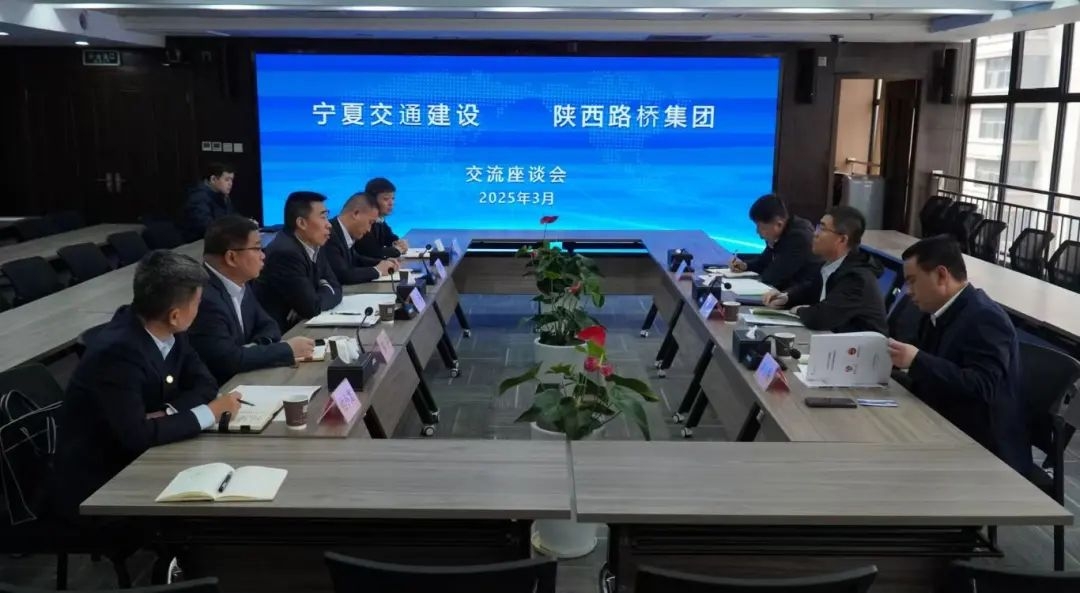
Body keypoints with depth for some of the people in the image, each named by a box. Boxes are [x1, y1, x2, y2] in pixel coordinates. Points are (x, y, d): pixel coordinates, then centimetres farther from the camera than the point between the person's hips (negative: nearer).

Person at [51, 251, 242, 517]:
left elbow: (204, 384, 0)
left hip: (136, 461, 7)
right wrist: (209, 412, -23)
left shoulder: (167, 331, -6)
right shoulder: (115, 351, -27)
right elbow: (137, 435, -31)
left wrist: (166, 413, -18)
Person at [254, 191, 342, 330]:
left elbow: (335, 288, 6)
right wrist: (326, 292, -4)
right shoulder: (285, 252, -22)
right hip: (278, 332, -7)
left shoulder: (313, 246, 3)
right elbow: (312, 307, -23)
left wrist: (323, 293, -14)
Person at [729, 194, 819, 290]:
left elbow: (772, 277, -25)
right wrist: (745, 265, 0)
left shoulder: (798, 237, -26)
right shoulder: (779, 234, 0)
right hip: (788, 288, 8)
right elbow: (766, 260, 17)